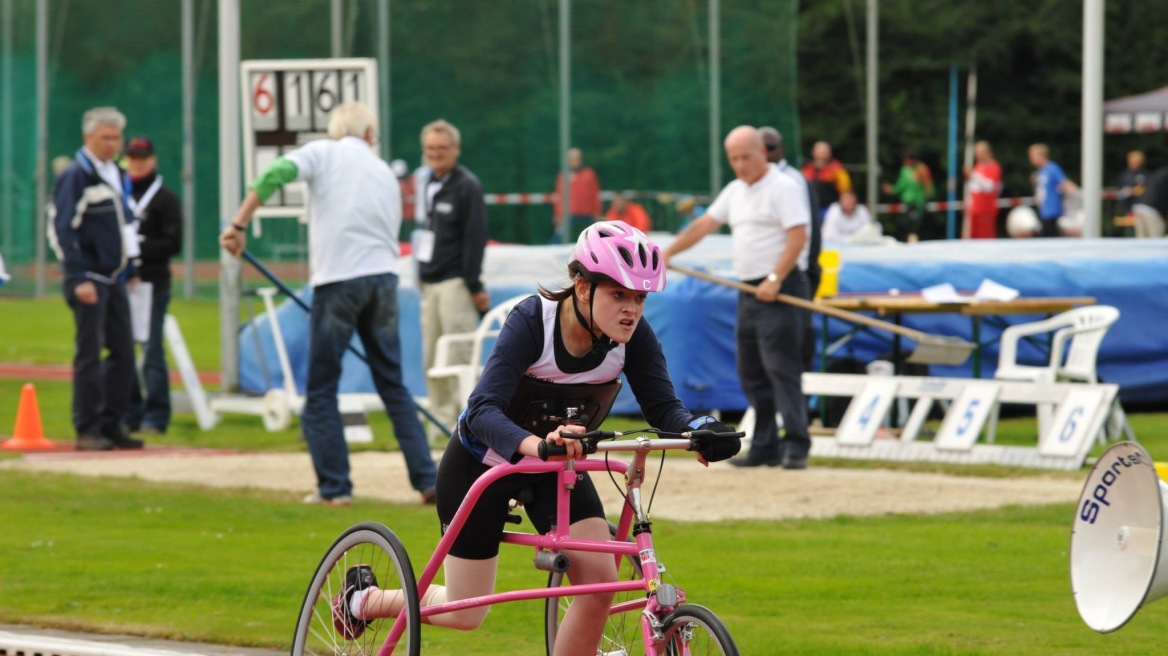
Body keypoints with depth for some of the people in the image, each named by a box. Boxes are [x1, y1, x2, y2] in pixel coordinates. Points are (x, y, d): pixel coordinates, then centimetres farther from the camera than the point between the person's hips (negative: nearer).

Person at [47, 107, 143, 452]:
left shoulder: (118, 176, 15)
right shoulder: (75, 176, -9)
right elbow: (63, 230, -14)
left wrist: (129, 267, 17)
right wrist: (79, 279, -19)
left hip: (115, 278, 8)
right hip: (88, 280, -8)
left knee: (123, 352, 5)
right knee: (89, 353, -6)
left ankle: (112, 424, 13)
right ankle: (87, 430, -3)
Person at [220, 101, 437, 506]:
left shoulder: (323, 152, 6)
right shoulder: (385, 173, 20)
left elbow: (274, 175, -12)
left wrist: (238, 225, -9)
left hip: (337, 280, -4)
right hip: (383, 276, 4)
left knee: (321, 389, 5)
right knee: (393, 385, 13)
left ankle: (333, 487, 1)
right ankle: (427, 481, 9)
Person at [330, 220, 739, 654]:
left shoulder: (633, 336, -19)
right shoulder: (533, 321, -32)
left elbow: (662, 406, -22)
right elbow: (484, 410, -41)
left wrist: (699, 430, -46)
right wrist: (536, 444, -62)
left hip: (556, 468, 4)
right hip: (482, 463, -4)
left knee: (599, 582, -19)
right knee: (466, 615, 4)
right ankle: (366, 598, 34)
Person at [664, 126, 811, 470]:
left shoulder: (783, 188, -9)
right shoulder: (735, 192, 16)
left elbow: (798, 236, -17)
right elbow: (704, 224, 20)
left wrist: (775, 280, -22)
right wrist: (667, 253, 13)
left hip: (780, 290, -9)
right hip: (750, 292, 9)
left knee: (782, 370, -14)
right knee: (752, 373, 8)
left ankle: (796, 446, -16)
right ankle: (765, 448, 11)